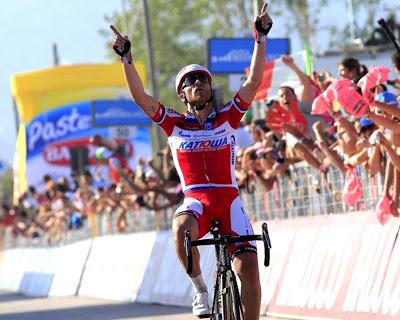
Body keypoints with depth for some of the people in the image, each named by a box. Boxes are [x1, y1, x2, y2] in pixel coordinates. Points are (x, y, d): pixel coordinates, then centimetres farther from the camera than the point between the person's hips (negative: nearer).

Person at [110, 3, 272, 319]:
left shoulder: (228, 118, 9)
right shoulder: (175, 124, 9)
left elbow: (253, 82, 1)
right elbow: (141, 97, 0)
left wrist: (261, 38, -4)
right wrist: (126, 58, -9)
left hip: (229, 199, 1)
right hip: (196, 200, -1)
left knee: (248, 266, -11)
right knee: (181, 230, -35)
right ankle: (200, 289, -12)